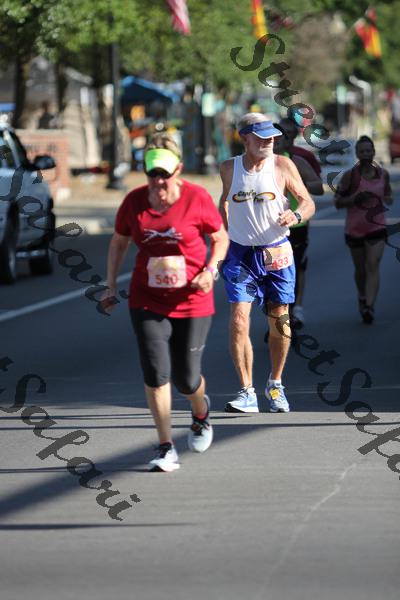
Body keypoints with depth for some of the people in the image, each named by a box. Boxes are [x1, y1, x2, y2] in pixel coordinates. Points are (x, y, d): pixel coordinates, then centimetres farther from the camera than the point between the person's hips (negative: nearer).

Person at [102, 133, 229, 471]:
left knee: (186, 379, 3)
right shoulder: (134, 202, -3)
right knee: (156, 373, -9)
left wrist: (210, 270, -13)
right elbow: (118, 243, 13)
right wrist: (111, 287, 8)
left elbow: (221, 238, 3)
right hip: (147, 302, 2)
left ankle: (201, 412, 40)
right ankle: (166, 449, 1)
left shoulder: (197, 199, -10)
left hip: (192, 302, -2)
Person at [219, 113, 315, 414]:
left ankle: (275, 385, 27)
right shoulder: (229, 168, 2)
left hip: (277, 254, 0)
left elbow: (308, 202, -1)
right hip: (241, 254, 0)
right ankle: (247, 393, -9)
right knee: (239, 321, -12)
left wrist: (296, 215, -22)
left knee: (279, 324, 6)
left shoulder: (282, 165, -4)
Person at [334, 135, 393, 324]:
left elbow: (388, 193, 19)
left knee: (373, 266, -14)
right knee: (360, 269, 13)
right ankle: (362, 298, 40)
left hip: (377, 228, 0)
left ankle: (369, 307, -23)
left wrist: (387, 199, -5)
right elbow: (337, 202, -6)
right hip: (354, 229, 0)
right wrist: (356, 198, -23)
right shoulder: (350, 175, -8)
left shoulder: (383, 174, 1)